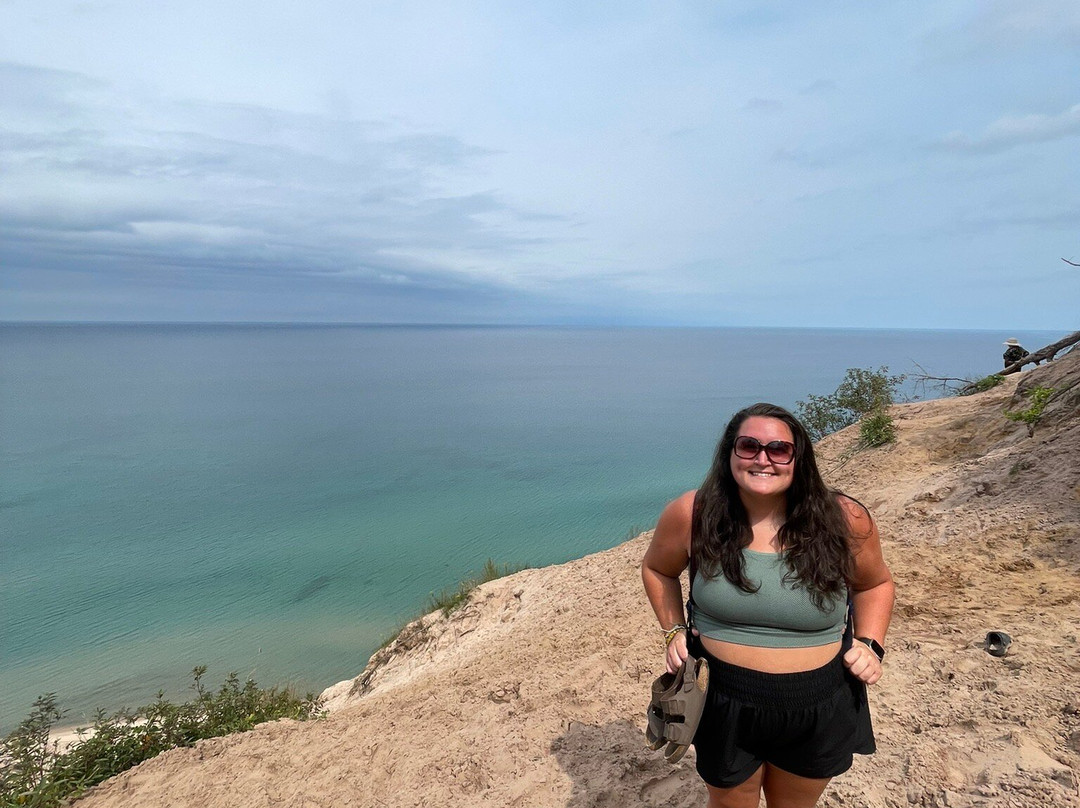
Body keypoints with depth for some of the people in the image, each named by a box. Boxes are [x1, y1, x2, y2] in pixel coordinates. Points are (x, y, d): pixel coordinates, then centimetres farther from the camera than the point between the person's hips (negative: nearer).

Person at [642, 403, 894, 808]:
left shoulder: (844, 521, -13)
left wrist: (870, 645, -7)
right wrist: (674, 631, -6)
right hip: (724, 702, -1)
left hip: (819, 712, 2)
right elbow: (657, 569, 4)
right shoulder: (691, 515, -15)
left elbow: (875, 583, 6)